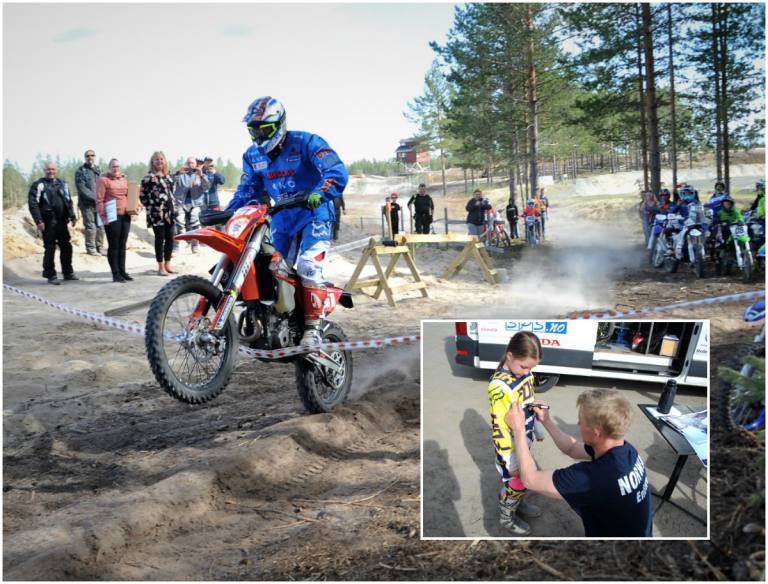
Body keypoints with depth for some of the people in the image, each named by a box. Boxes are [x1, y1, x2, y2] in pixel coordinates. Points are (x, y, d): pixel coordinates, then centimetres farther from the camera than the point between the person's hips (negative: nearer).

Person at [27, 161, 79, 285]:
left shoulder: (62, 184, 14)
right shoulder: (39, 185, -4)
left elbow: (69, 201, 20)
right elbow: (33, 204, -10)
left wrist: (72, 216, 11)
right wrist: (38, 221, -17)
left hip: (62, 222, 6)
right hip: (48, 223, -6)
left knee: (66, 247, 10)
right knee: (50, 249, -2)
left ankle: (68, 272, 22)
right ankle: (50, 275, 6)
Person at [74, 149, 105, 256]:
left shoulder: (99, 171, 18)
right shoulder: (81, 171, -1)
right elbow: (82, 189, -10)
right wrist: (95, 198, -16)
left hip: (99, 204, 5)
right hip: (87, 204, -5)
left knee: (100, 227, 5)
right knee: (91, 227, -5)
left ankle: (100, 248, 15)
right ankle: (91, 249, 4)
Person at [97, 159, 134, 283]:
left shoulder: (124, 179, 15)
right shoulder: (103, 180, -4)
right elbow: (99, 200, -9)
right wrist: (103, 216, -14)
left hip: (125, 216, 6)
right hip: (112, 217, -6)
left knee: (122, 245, 11)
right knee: (113, 246, -1)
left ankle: (122, 271, 17)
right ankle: (115, 274, 3)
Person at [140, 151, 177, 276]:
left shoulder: (168, 176, 13)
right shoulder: (149, 177, -6)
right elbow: (142, 195, -7)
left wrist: (172, 205, 15)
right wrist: (150, 207, -9)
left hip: (169, 212, 6)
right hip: (157, 213, -6)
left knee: (170, 238, 7)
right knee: (160, 239, -2)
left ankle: (167, 265, 17)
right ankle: (161, 267, 5)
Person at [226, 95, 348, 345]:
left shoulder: (306, 143, -14)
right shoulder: (253, 155, 6)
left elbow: (337, 172, -25)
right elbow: (247, 190, 14)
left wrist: (319, 193, -44)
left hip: (314, 214, -7)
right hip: (282, 218, 7)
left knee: (308, 267, -23)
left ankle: (313, 328, -22)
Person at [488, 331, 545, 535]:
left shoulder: (525, 373, -7)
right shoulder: (500, 386, -31)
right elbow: (499, 427, -27)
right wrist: (511, 461, -22)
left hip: (525, 440, 7)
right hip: (510, 446, -7)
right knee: (515, 483, 9)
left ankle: (520, 504, 49)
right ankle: (507, 517, 33)